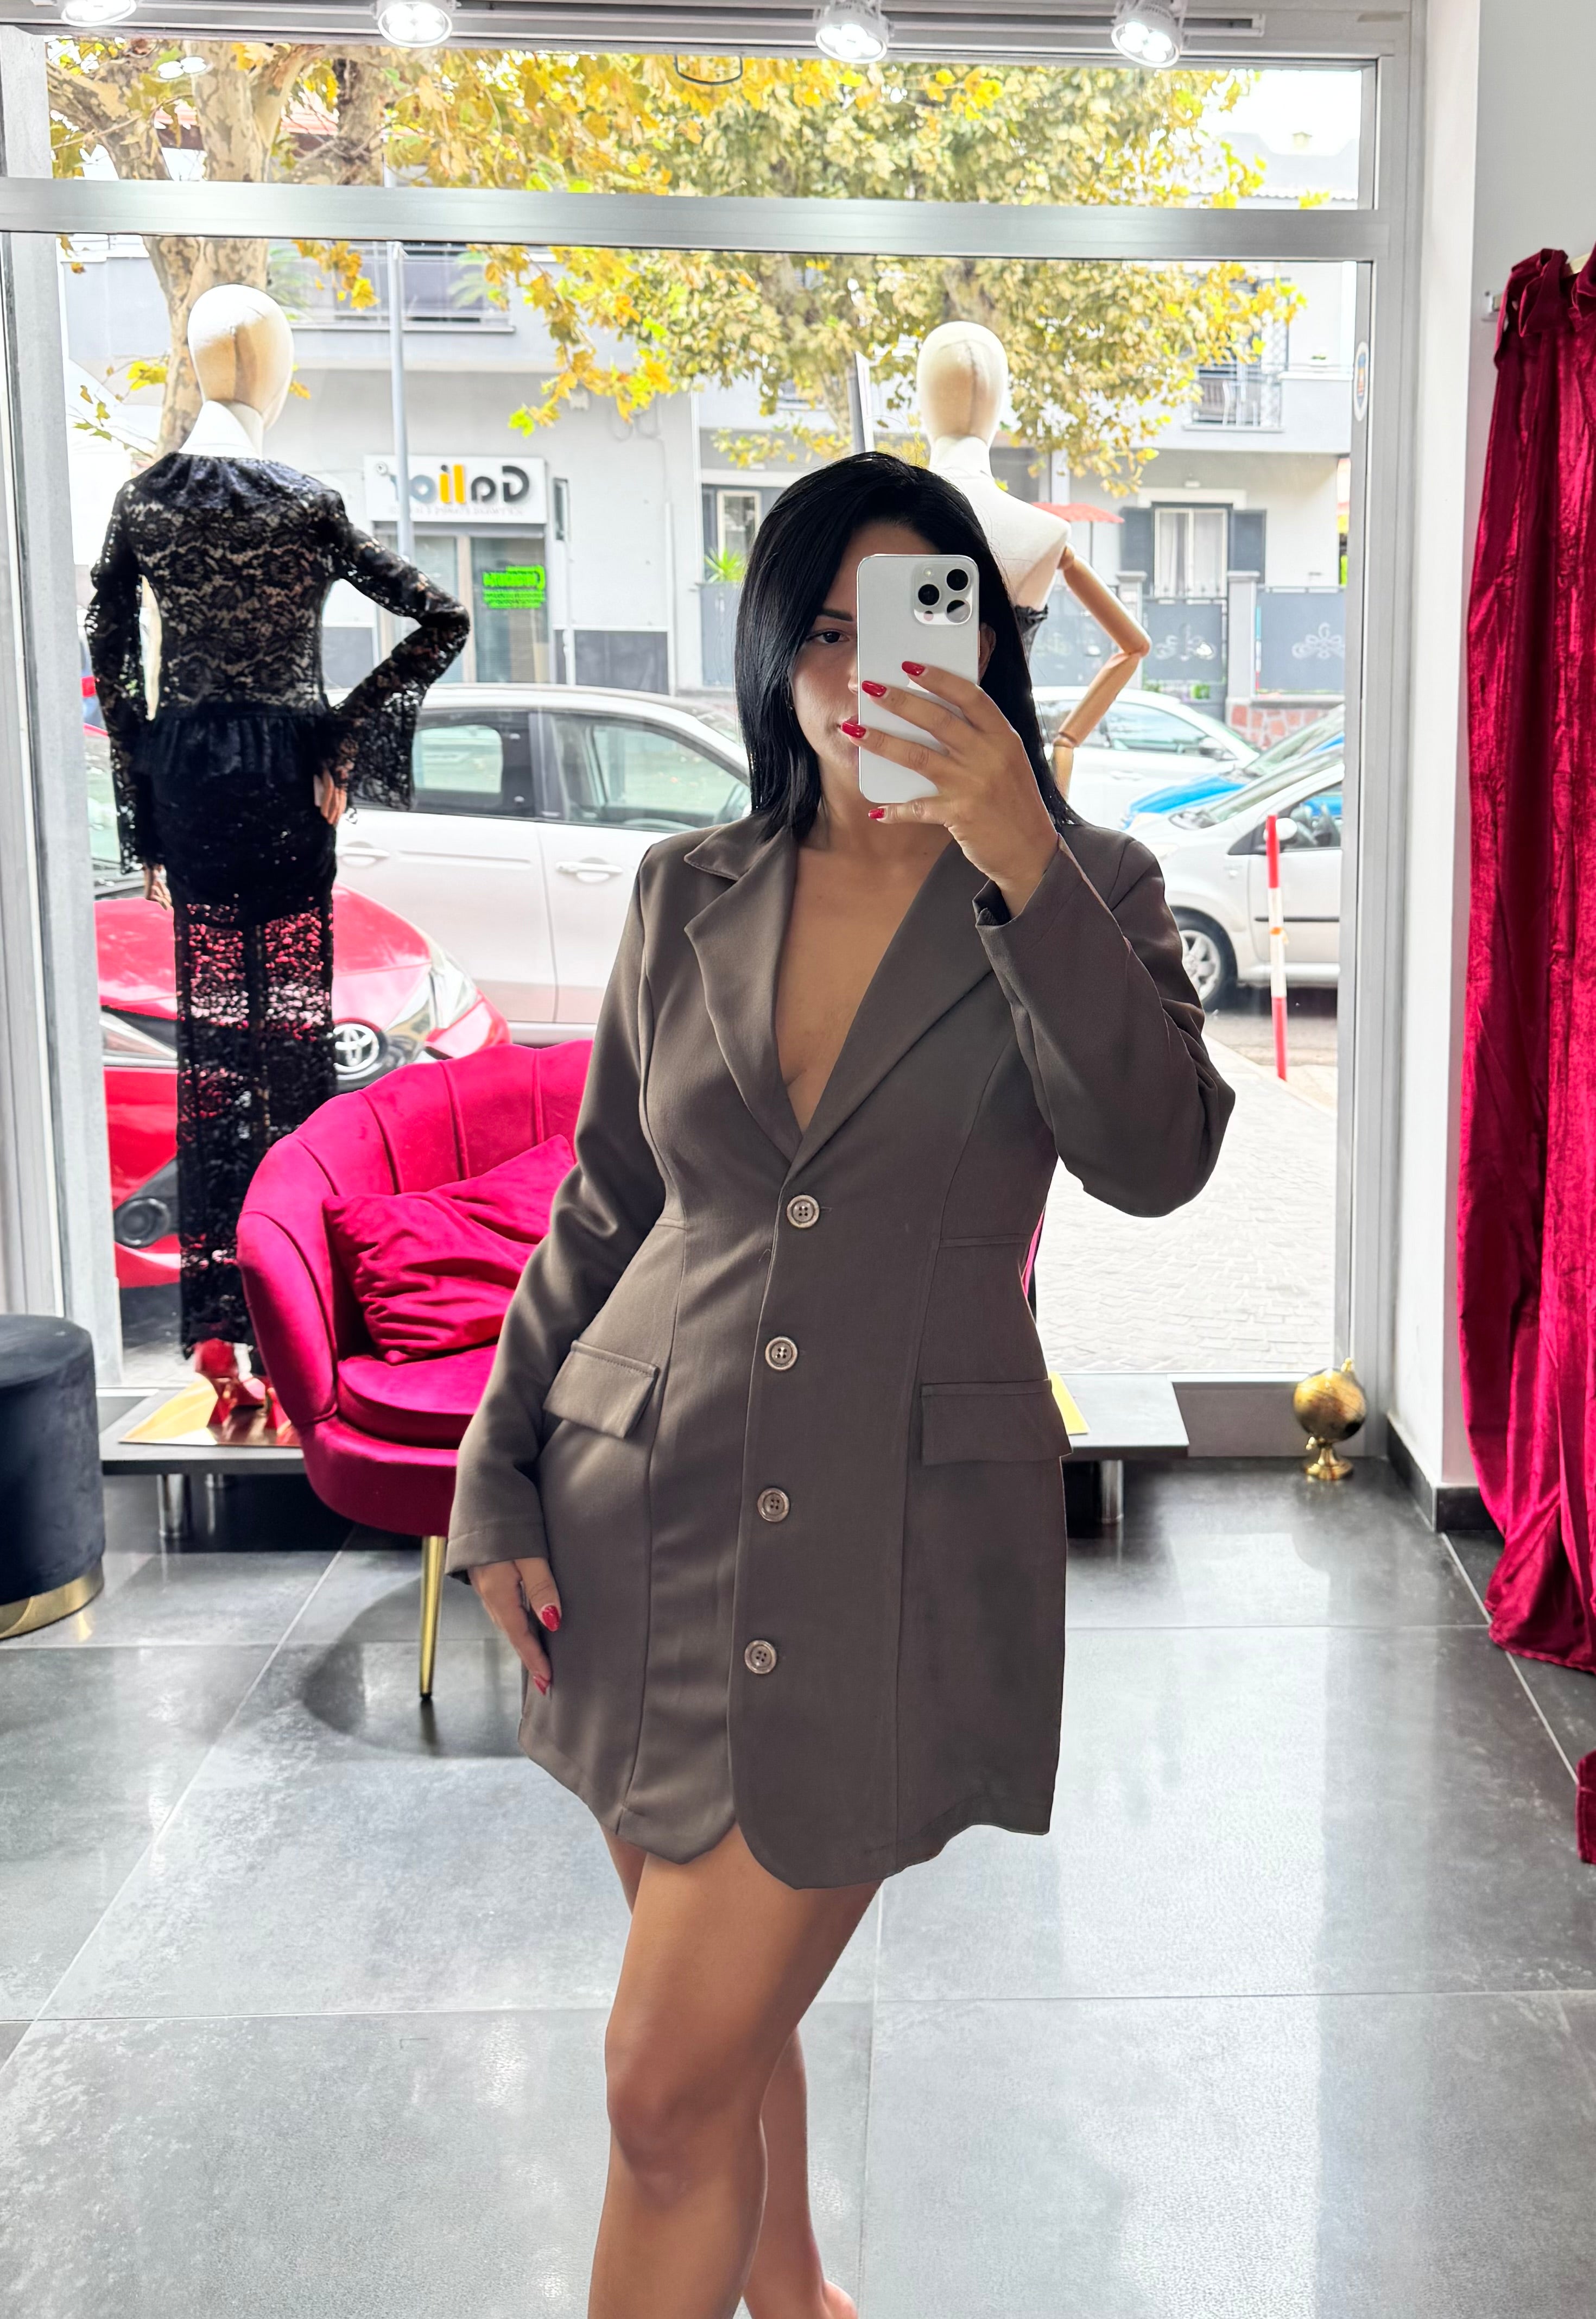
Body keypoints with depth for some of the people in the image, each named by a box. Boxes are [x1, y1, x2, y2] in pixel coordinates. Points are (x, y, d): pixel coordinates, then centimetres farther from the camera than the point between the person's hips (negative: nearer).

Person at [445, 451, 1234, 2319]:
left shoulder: (1086, 892, -2)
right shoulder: (689, 897, 6)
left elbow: (1155, 1158, -19)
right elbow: (600, 1209, 11)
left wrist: (1022, 869, -29)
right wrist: (499, 1482, 8)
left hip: (900, 1535, -3)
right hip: (648, 1514, 4)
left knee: (671, 2082, -5)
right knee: (730, 2016, 20)